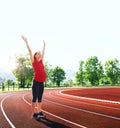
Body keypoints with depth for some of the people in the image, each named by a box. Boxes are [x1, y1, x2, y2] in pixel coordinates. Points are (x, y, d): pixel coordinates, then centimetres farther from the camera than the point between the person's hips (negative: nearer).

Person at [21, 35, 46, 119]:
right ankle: (34, 113, 3)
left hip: (42, 82, 6)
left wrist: (44, 44, 39)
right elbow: (30, 51, 4)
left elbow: (43, 52, 28)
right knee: (35, 98, -2)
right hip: (36, 82, -6)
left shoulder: (41, 61, 16)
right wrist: (26, 41, 6)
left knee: (40, 98, 9)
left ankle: (39, 112, 16)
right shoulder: (33, 61, 3)